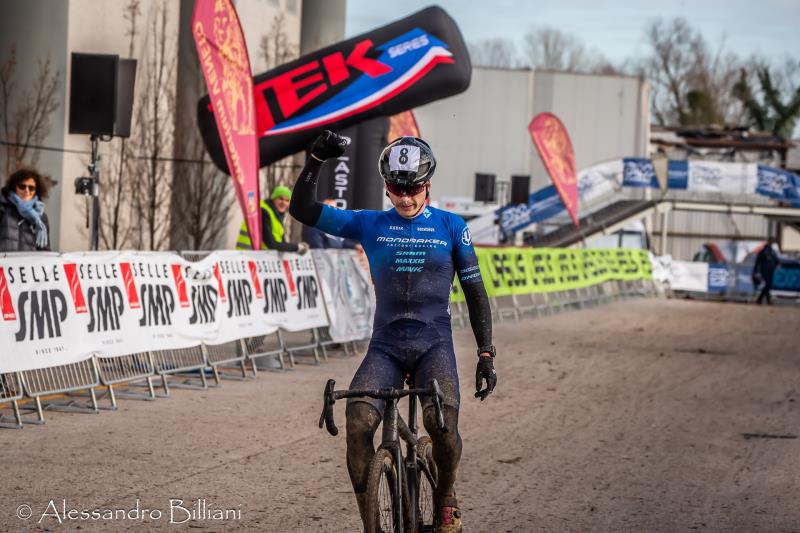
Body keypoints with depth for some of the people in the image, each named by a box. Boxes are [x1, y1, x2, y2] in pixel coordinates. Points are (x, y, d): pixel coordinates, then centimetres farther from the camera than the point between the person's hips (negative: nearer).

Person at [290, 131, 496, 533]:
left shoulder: (451, 227, 5)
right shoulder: (369, 225, 7)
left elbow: (474, 291, 7)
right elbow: (302, 209, -1)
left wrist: (486, 353, 0)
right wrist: (316, 160, -15)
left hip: (434, 342, -1)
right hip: (385, 345, 1)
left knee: (441, 422, -28)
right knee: (358, 423, -24)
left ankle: (445, 497, 2)